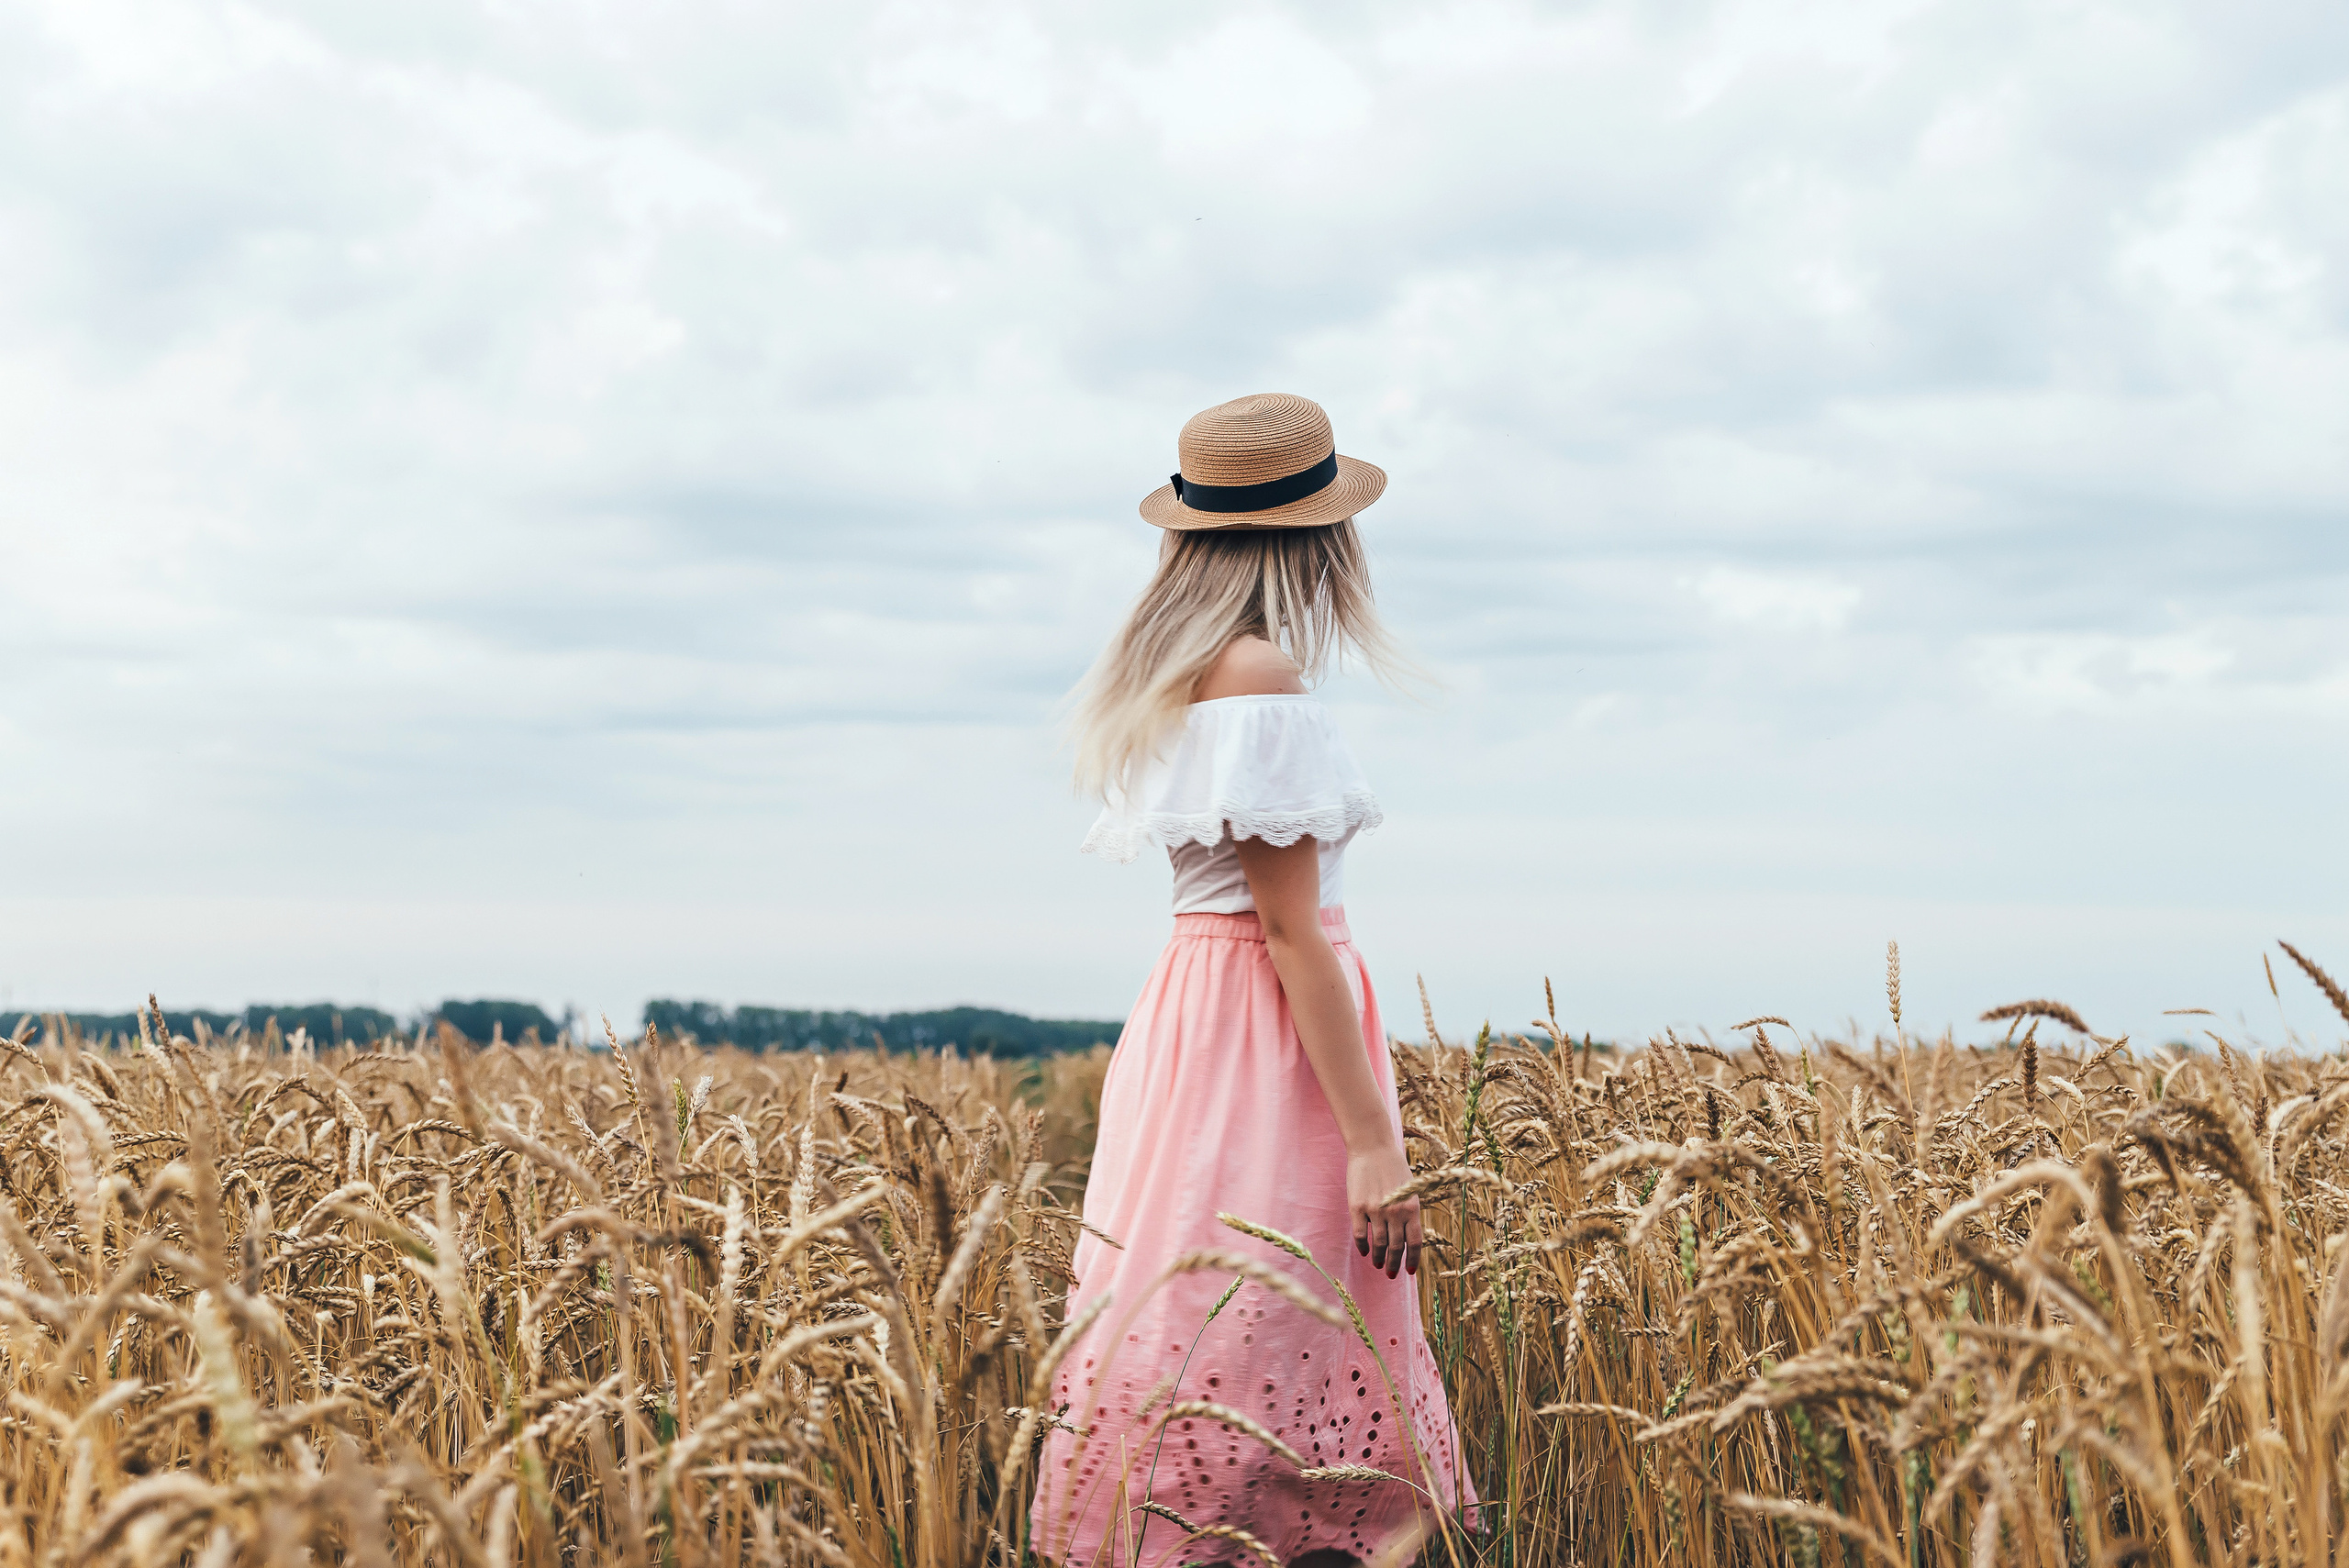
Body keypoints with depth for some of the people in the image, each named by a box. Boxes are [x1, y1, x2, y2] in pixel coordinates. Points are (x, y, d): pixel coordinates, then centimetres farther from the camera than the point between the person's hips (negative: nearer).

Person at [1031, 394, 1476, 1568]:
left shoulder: (1174, 674, 15)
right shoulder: (1260, 674, -13)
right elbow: (1289, 924, -17)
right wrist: (1372, 1141, -18)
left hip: (1187, 1025, 10)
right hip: (1270, 1042, -10)